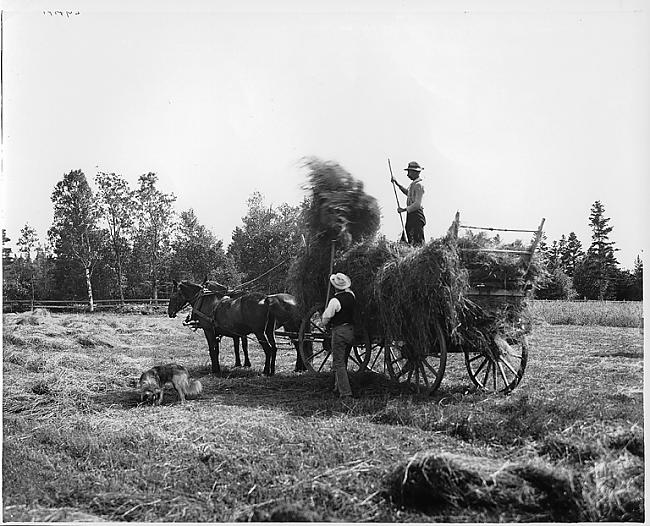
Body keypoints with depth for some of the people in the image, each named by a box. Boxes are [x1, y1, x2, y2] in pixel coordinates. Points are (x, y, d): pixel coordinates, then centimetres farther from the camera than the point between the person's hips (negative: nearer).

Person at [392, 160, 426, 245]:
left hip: (417, 215, -10)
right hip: (411, 215, 10)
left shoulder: (419, 185, -17)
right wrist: (397, 183, 28)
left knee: (418, 242, -8)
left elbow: (417, 204, -23)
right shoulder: (413, 183, 13)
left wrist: (404, 209, -17)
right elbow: (407, 193, 35)